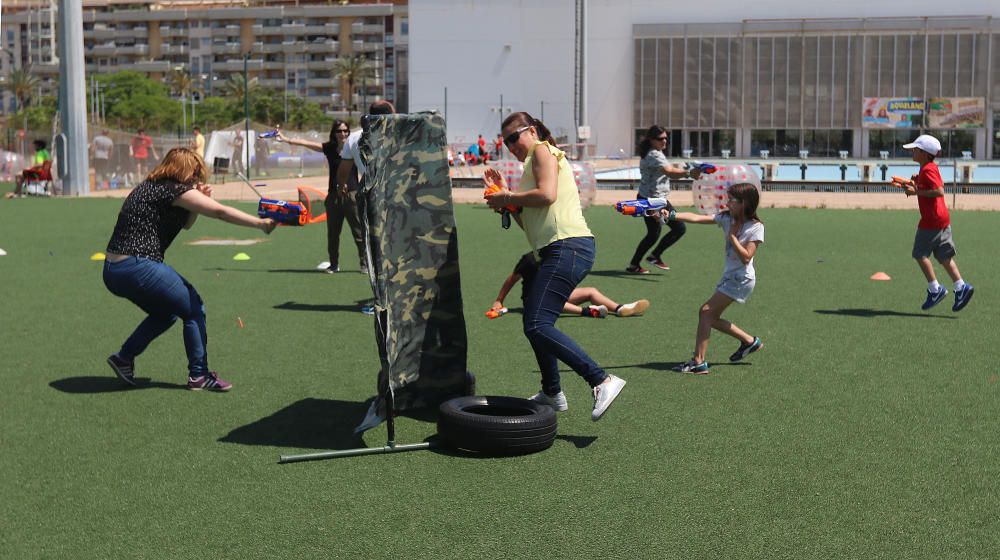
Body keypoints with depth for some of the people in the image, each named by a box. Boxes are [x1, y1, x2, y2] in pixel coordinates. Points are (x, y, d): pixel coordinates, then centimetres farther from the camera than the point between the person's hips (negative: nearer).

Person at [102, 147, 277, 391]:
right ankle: (198, 375, 7)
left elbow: (186, 224, 26)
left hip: (113, 270, 10)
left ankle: (123, 358, 25)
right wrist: (260, 223, -10)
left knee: (166, 312, 27)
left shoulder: (151, 187, 19)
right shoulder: (173, 189, -9)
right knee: (193, 308, 3)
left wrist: (199, 200, 9)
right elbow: (220, 211, -14)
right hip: (136, 268, -10)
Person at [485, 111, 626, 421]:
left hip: (568, 247, -11)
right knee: (535, 322, 20)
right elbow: (527, 223, 25)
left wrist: (508, 198, -4)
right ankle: (552, 393, 30)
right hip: (561, 252, 11)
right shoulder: (533, 164, 29)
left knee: (538, 326, -19)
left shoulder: (543, 150, 2)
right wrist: (504, 195, 18)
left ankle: (603, 381, -24)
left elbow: (547, 194, -16)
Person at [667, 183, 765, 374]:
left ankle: (698, 362, -13)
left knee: (706, 312, -14)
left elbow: (746, 258, -21)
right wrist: (671, 215, -21)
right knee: (712, 318, 11)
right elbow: (696, 218, -8)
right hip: (729, 277, 8)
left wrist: (732, 235, -19)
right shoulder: (726, 218, 3)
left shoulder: (756, 227, -13)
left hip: (742, 279, -8)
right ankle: (749, 341, 28)